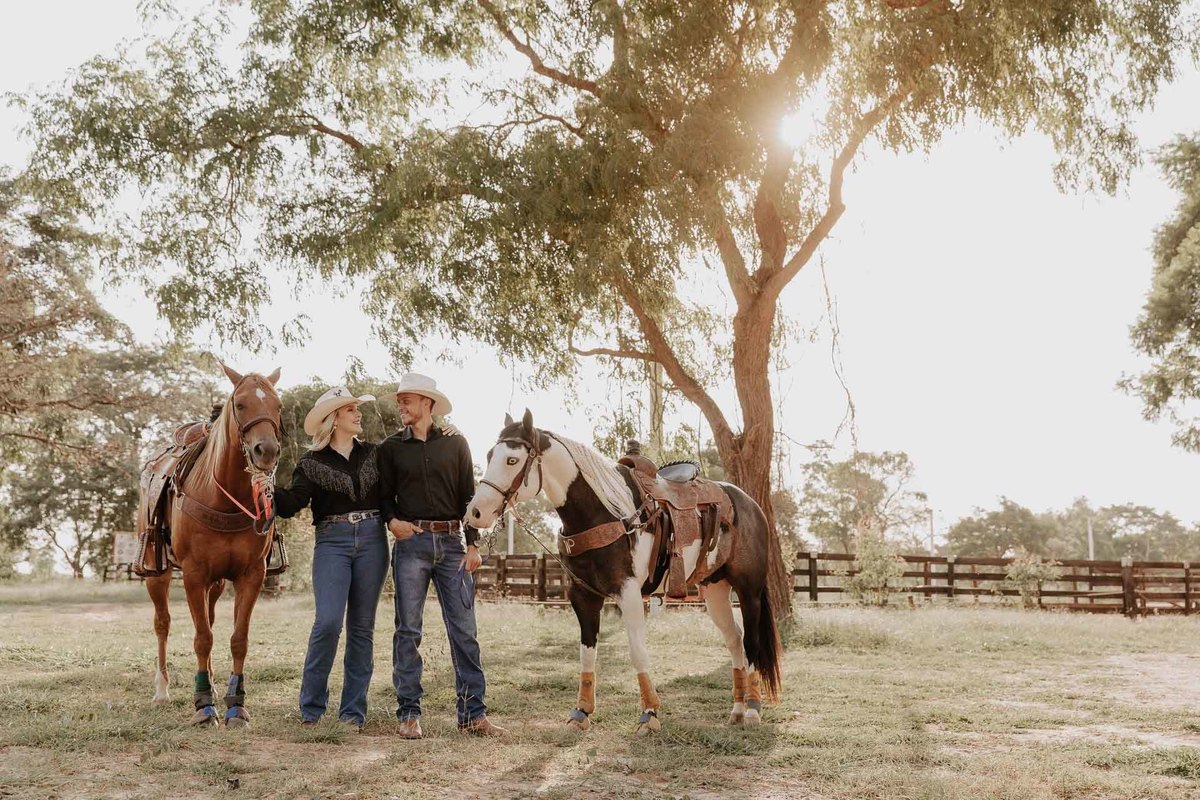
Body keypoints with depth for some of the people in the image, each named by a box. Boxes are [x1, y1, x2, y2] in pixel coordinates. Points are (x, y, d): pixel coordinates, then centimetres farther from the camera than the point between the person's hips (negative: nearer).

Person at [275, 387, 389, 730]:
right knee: (328, 621, -15)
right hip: (332, 542, -3)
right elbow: (292, 504, -8)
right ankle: (311, 707, 2)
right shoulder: (312, 463, 3)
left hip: (372, 540, 3)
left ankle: (353, 711, 11)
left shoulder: (373, 454, 12)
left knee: (362, 626, 4)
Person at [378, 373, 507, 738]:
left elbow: (469, 496, 7)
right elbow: (385, 495, 9)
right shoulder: (391, 448, 9)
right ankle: (409, 713, 9)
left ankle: (472, 714, 4)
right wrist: (392, 520, -13)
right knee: (408, 630, 1)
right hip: (411, 543, 0)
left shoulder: (455, 444, 9)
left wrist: (473, 544, 0)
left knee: (464, 630, 0)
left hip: (452, 543, 0)